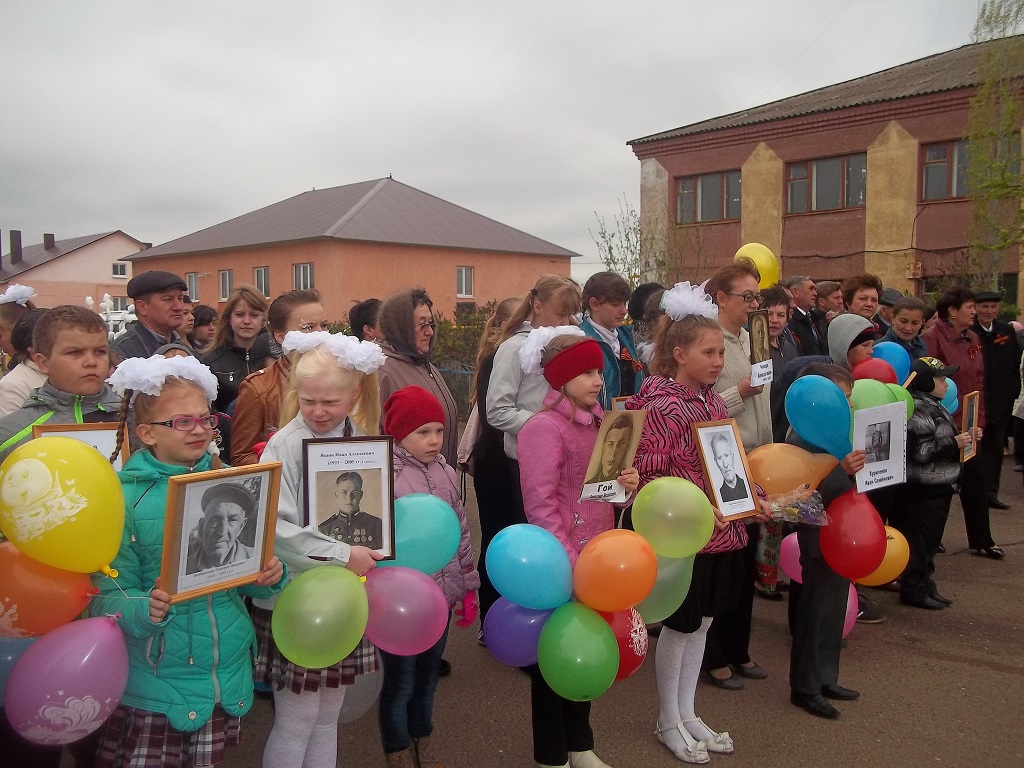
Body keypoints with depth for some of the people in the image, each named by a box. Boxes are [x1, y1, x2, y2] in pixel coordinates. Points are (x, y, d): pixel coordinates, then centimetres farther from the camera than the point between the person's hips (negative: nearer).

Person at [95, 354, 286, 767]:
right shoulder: (123, 497, -12)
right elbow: (108, 598, -11)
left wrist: (269, 576, -13)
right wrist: (146, 611, -30)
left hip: (228, 672, 4)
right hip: (152, 685, -3)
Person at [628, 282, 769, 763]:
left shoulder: (715, 403, 7)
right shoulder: (662, 407, -17)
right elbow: (648, 477, -20)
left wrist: (752, 494, 3)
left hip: (723, 532, 7)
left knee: (702, 624, 17)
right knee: (679, 628, 8)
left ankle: (688, 713, 34)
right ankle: (668, 722, 27)